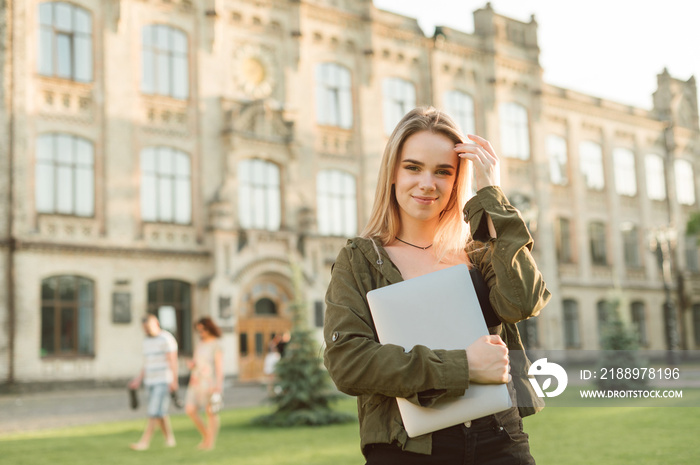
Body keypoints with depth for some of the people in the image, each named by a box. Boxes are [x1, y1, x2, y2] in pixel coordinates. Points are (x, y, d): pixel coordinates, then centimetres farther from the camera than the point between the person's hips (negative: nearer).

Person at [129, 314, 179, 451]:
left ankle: (144, 442, -12)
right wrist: (139, 380, 6)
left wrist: (174, 381, -21)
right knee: (161, 413, 8)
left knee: (155, 412, -11)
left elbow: (173, 360, -16)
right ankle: (170, 439, 20)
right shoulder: (147, 341, 12)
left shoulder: (166, 339, -13)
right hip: (151, 381, 8)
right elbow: (147, 364, 16)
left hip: (164, 381, -8)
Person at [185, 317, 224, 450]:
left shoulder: (215, 345, -7)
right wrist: (192, 364, 0)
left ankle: (210, 441, 9)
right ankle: (206, 435, 16)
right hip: (197, 381, 7)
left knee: (211, 412, 0)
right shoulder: (200, 343, 14)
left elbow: (219, 365, -12)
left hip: (210, 383, -7)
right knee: (190, 410, 0)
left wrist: (218, 385, -19)